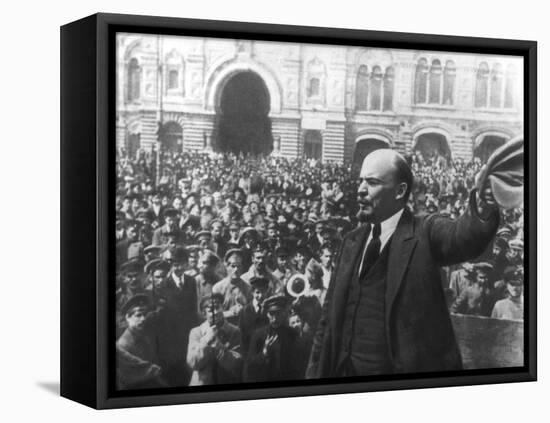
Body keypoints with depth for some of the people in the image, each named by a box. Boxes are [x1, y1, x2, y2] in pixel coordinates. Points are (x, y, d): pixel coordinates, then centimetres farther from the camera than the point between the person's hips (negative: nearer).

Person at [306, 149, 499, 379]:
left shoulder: (426, 233, -5)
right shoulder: (352, 241, 10)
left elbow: (462, 237, -27)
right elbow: (330, 317, 11)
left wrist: (483, 213, -48)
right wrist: (315, 372, 7)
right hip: (347, 370, 5)